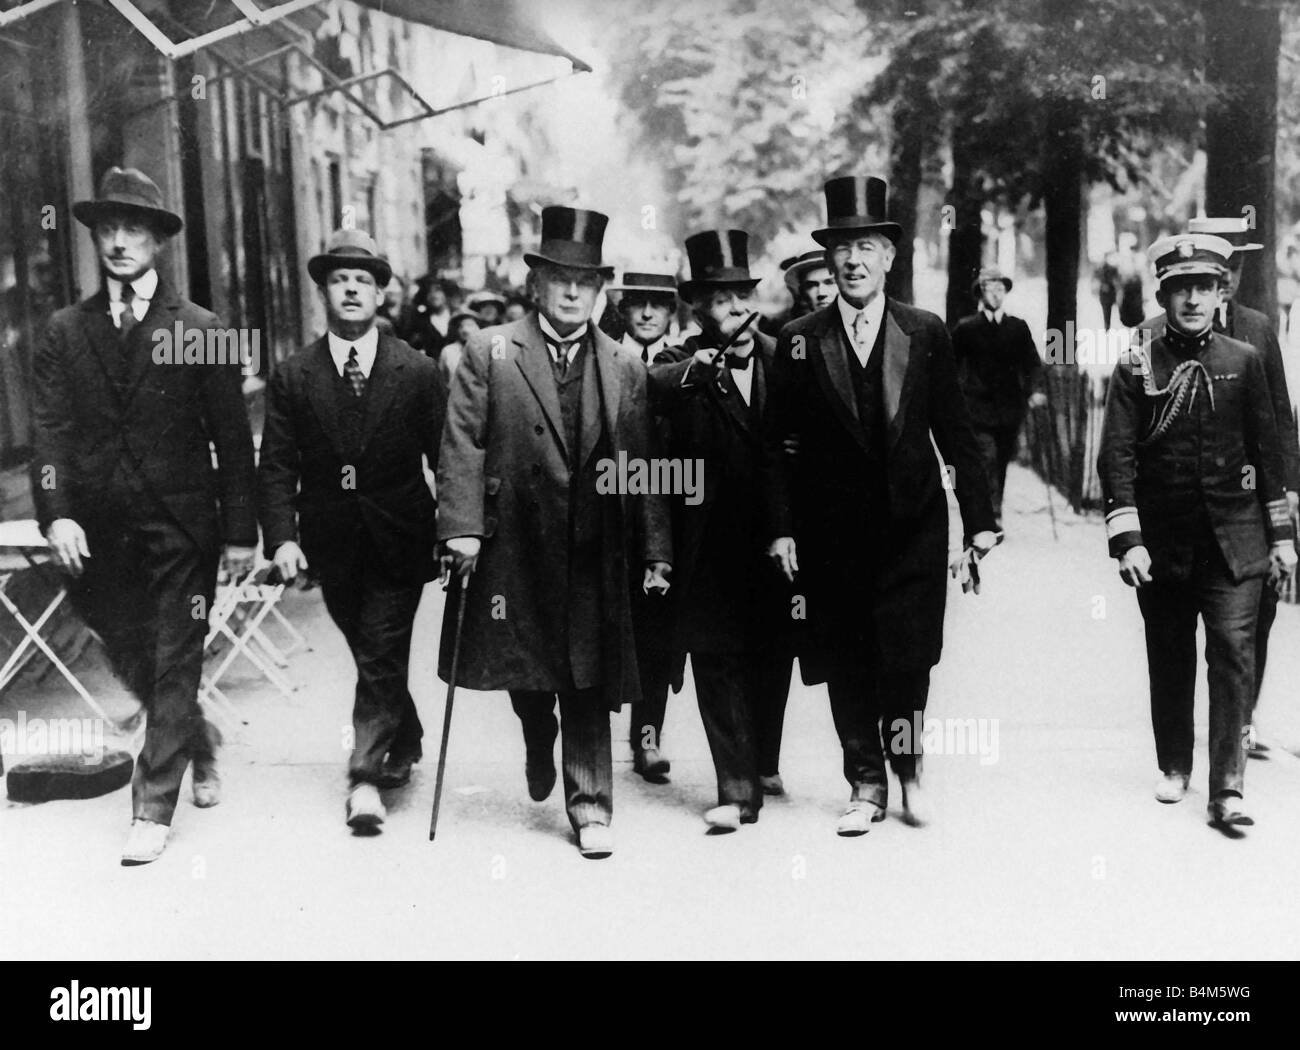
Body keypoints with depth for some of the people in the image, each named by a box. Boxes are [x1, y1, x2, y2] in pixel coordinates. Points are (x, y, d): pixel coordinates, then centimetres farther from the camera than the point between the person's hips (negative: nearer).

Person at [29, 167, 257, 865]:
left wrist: (241, 532, -3)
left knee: (174, 669, 0)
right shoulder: (65, 334, 7)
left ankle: (153, 810, 10)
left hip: (180, 527, -3)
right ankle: (199, 743, 41)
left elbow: (232, 439, 0)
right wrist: (56, 514, -14)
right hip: (98, 532, 3)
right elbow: (50, 432, 0)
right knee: (131, 660, 15)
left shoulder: (200, 331, 0)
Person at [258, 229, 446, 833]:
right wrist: (282, 536, -15)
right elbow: (276, 466, -2)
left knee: (381, 657, -8)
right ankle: (405, 744, 37)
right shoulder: (292, 377, 1)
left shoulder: (418, 373, -2)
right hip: (332, 545, 2)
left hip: (399, 543, -2)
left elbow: (447, 458, -1)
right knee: (373, 655, 15)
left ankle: (366, 774, -1)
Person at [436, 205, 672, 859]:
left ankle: (590, 806, 13)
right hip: (512, 544, 0)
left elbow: (643, 466, 6)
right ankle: (539, 748, 44)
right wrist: (462, 527, -15)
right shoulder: (489, 354, 1)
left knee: (589, 683, 2)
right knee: (523, 671, 13)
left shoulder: (625, 369, 7)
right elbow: (462, 445, -5)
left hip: (594, 553, 1)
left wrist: (655, 551, 3)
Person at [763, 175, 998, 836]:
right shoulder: (799, 342, 2)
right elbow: (777, 445, 2)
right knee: (845, 665, 6)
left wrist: (979, 521, 2)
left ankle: (908, 767, 22)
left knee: (908, 659, -4)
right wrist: (781, 528, -5)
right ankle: (866, 784, 23)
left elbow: (956, 434, 5)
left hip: (911, 527, 0)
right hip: (831, 532, 0)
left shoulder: (926, 335, 4)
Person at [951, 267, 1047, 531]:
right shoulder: (966, 328, 4)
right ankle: (992, 517, -19)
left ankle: (993, 514, 23)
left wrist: (1035, 390, -9)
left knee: (1001, 463, 10)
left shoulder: (1018, 328, 10)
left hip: (1010, 410, 3)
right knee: (987, 460, -15)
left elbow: (1032, 363, 7)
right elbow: (953, 365, 6)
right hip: (978, 408, -3)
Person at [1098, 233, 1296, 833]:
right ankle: (1173, 768, 29)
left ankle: (1226, 789, -5)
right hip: (1163, 542, 0)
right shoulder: (1135, 368, -2)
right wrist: (1127, 540, -13)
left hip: (1233, 541, 1)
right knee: (1169, 660, 11)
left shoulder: (1244, 361, 4)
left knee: (1233, 654, -8)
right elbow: (1117, 458, -6)